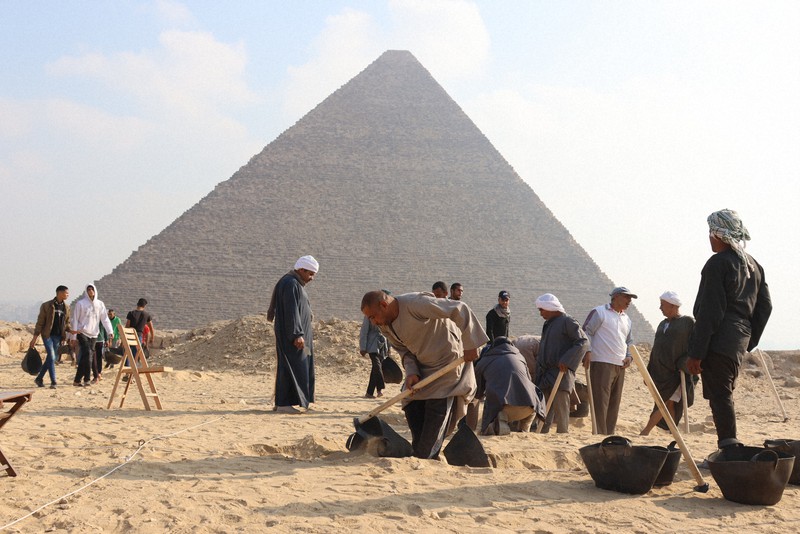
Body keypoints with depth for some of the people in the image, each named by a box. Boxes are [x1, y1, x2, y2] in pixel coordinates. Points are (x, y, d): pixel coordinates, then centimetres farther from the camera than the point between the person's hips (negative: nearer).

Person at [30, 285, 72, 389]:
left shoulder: (66, 308, 9)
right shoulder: (47, 306, -7)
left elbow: (66, 323, 17)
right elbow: (40, 322, -5)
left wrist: (70, 330, -5)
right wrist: (35, 337, -7)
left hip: (58, 336, 5)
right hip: (47, 335, -5)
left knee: (51, 358, 9)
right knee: (52, 357, -13)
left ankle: (39, 378, 24)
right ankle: (53, 382, -10)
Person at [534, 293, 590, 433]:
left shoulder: (567, 321, -8)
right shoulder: (548, 324, 19)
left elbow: (583, 342, -15)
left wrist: (566, 361, -21)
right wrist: (539, 373, 19)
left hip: (561, 374, -8)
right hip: (546, 374, 8)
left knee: (561, 412, -6)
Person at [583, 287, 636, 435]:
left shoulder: (627, 319, 21)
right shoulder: (599, 312, -1)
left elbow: (629, 341, 29)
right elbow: (586, 332, -6)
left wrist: (629, 356, 11)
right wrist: (587, 351, -18)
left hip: (620, 366, 8)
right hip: (602, 363, -8)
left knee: (614, 403, 9)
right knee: (600, 402, -10)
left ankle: (610, 433, 15)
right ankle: (600, 434, -9)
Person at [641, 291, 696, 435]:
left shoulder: (688, 322, -2)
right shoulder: (662, 324, 18)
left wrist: (683, 365, -16)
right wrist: (649, 372, 15)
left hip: (676, 373, -6)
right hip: (660, 372, 6)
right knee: (668, 405, 5)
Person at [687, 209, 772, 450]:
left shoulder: (717, 263, -12)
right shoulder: (754, 265, 14)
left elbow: (709, 312, -16)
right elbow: (765, 306, 16)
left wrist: (696, 353, -14)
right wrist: (749, 340, 19)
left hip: (717, 341, -8)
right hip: (739, 343, 9)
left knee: (719, 397, -6)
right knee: (725, 395, 18)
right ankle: (729, 447, 19)